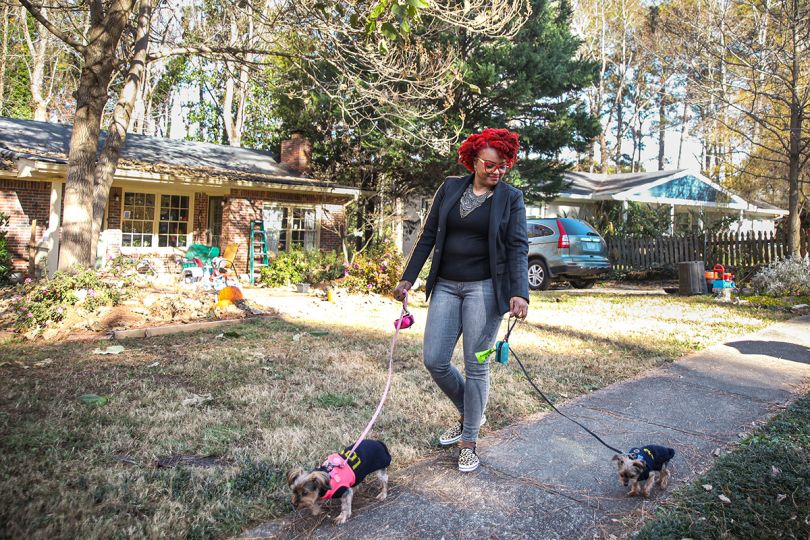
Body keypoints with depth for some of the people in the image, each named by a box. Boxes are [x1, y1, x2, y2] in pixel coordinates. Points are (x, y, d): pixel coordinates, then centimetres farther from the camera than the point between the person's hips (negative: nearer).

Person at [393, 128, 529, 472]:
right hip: (446, 286, 4)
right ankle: (470, 415, 30)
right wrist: (408, 278, 5)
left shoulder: (511, 198, -1)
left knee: (476, 366, 1)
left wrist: (519, 293, -20)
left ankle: (469, 442, 19)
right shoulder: (450, 188, 7)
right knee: (434, 361, 3)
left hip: (484, 288, -3)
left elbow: (518, 248, -6)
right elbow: (428, 236, 9)